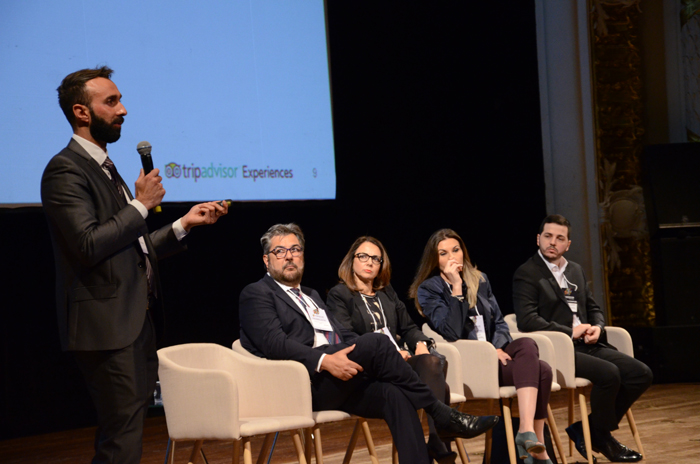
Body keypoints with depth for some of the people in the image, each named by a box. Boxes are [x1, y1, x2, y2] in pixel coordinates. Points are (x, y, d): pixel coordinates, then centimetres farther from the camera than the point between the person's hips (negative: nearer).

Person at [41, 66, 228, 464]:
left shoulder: (106, 168, 19)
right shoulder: (65, 171, -10)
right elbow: (89, 245, -22)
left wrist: (184, 225, 14)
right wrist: (141, 204, -13)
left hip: (137, 321, 10)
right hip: (108, 326, -10)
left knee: (130, 426, 12)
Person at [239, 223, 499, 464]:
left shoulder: (311, 296, 31)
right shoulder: (256, 294, 6)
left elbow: (344, 335, 22)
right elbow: (274, 343, -10)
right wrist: (324, 361, -23)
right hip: (302, 386, -7)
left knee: (394, 394, -21)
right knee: (376, 342, -24)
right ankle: (440, 414, -12)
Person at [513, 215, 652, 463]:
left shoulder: (575, 270, 20)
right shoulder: (526, 274, -4)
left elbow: (593, 309, 25)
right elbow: (527, 320, -16)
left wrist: (597, 327, 1)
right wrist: (570, 332, -15)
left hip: (586, 344, 8)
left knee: (641, 374, -7)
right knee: (609, 373, -29)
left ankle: (587, 430, 3)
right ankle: (602, 438, -4)